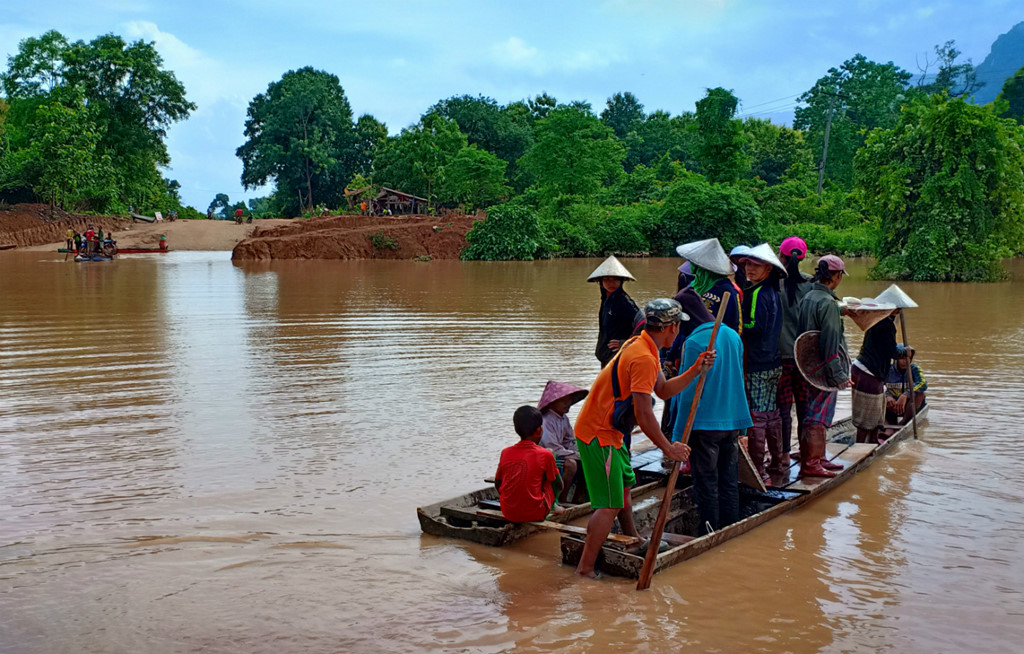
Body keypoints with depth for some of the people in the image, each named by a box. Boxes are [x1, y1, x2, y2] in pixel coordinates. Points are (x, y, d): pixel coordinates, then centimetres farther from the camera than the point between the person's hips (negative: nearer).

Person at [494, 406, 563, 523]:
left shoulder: (505, 453, 0)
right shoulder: (545, 455, -8)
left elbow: (497, 484, 12)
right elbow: (559, 485, 5)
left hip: (508, 513, 4)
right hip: (535, 514, -4)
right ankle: (553, 505, 30)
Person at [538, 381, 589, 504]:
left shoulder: (564, 419, 8)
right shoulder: (546, 421, -20)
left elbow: (571, 442, 12)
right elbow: (555, 449, -24)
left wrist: (580, 452, -9)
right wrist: (578, 455, -20)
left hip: (560, 455, 9)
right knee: (571, 464, -31)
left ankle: (576, 499, 5)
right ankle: (562, 500, -19)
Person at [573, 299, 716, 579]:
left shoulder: (640, 346, 10)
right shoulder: (643, 358, -23)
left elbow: (663, 390, 15)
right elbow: (643, 414, -26)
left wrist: (695, 370, 6)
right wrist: (668, 448, -16)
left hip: (607, 431, 11)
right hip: (599, 435, -11)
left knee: (624, 485, 26)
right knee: (610, 505, -10)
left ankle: (633, 540, 45)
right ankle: (585, 569, -7)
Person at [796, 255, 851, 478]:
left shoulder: (807, 298, 9)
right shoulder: (827, 303, -18)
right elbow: (830, 343, -21)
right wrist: (838, 375, -18)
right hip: (824, 370, -9)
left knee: (817, 416, 18)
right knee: (818, 417, -3)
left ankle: (819, 458, 28)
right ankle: (810, 464, 1)